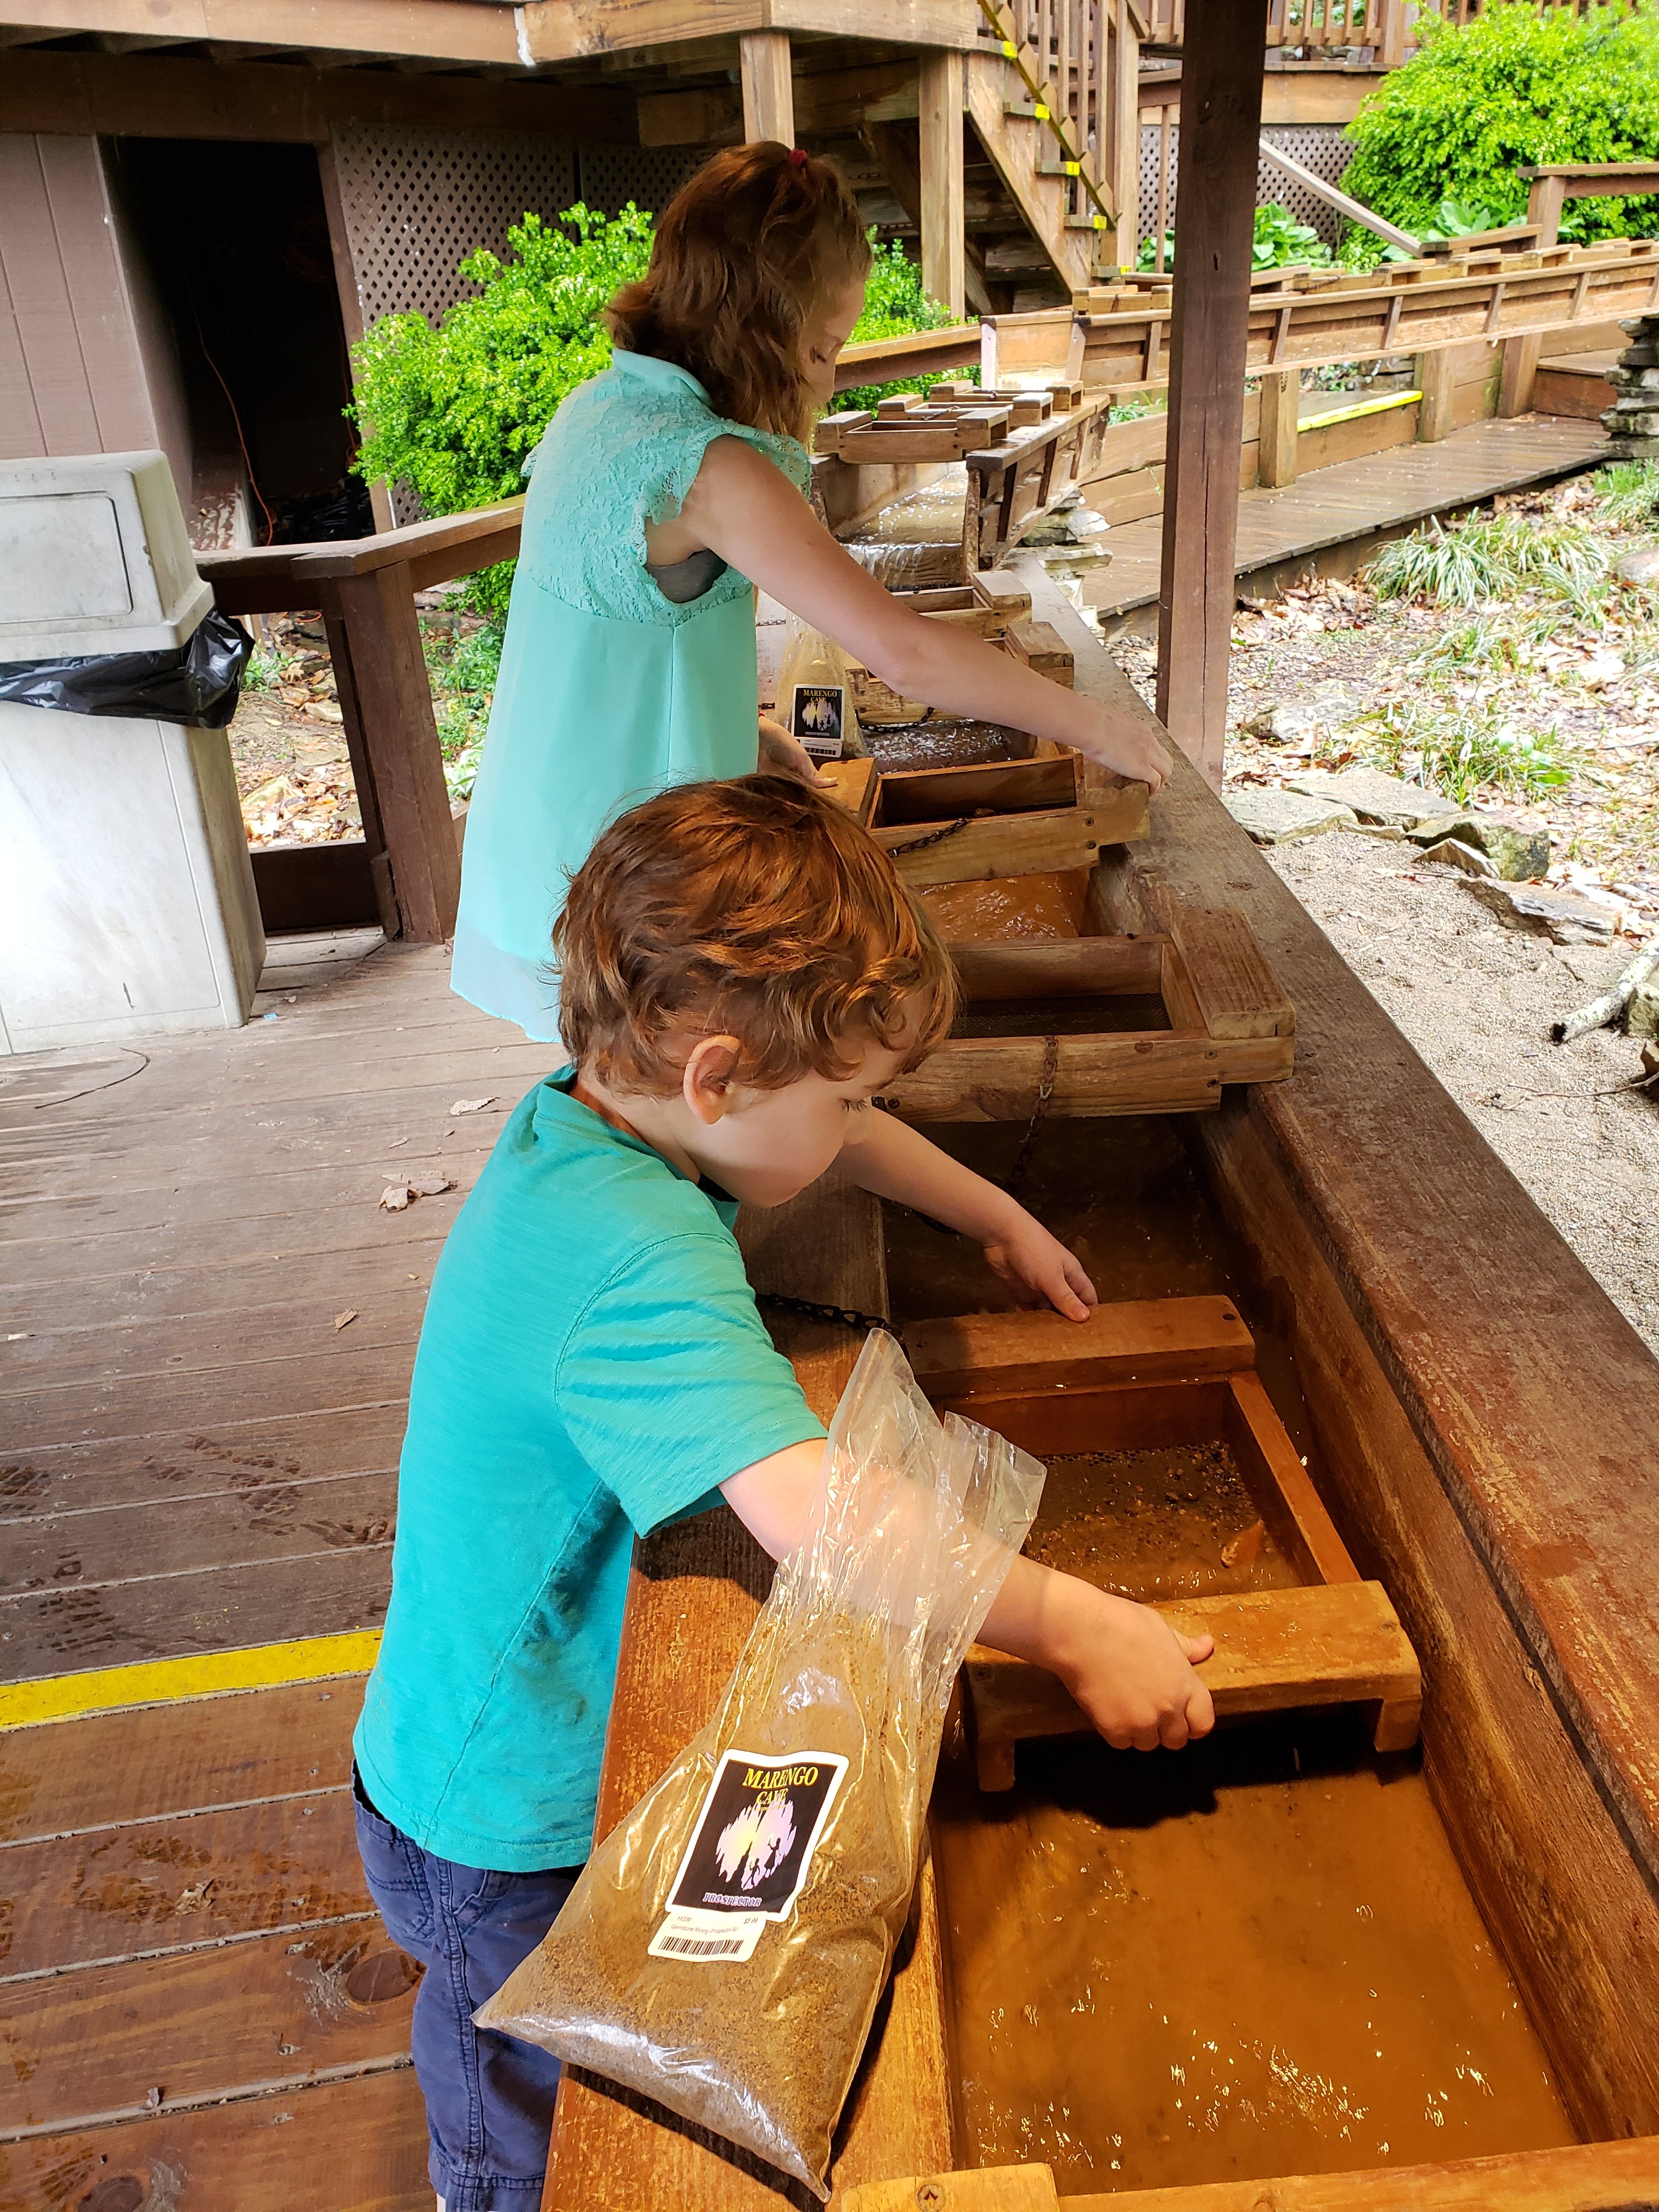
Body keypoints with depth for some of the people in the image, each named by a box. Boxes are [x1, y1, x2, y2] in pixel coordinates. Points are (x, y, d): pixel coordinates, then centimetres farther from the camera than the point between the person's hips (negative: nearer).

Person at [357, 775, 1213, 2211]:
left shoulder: (583, 1119, -9)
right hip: (514, 1835, -8)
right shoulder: (638, 1267, -39)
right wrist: (1076, 1625, -36)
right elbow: (827, 1515, -49)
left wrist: (1007, 1223, 13)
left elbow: (839, 1133, 8)